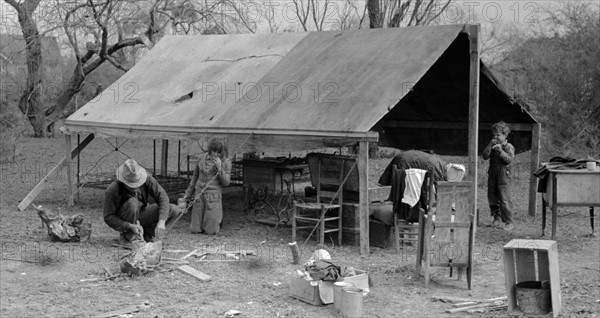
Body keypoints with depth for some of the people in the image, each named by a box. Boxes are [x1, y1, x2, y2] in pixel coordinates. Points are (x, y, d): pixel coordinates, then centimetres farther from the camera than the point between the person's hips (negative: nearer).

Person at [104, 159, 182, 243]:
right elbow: (108, 217, -24)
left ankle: (146, 233, -2)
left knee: (174, 210, -15)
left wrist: (161, 221, -33)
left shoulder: (146, 178, -20)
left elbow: (162, 197, -20)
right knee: (133, 202, -36)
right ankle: (128, 235, -14)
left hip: (142, 215, 4)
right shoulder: (112, 190, -28)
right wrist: (131, 226, -36)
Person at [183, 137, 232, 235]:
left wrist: (219, 168, -17)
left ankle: (218, 219, 29)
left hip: (213, 197, -2)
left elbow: (226, 182, -5)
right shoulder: (202, 159, 4)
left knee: (211, 231, -3)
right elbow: (195, 177, 17)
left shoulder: (226, 162, -2)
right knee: (195, 230, 3)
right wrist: (188, 193, 23)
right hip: (199, 195, 2)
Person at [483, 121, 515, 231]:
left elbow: (509, 159, -16)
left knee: (504, 199, -9)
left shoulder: (509, 147, -3)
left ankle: (509, 222, -6)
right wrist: (490, 145, -9)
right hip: (492, 174, 6)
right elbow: (485, 156, 1)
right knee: (492, 198, 11)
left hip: (503, 174, -6)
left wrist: (500, 150, -25)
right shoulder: (492, 146, 12)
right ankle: (497, 219, 25)